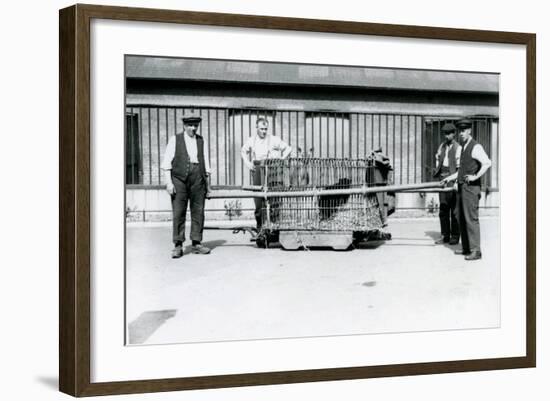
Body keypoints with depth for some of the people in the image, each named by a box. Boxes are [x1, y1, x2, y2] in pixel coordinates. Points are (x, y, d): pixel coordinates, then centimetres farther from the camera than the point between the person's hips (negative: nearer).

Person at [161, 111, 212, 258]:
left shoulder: (201, 141, 15)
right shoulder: (175, 140, 7)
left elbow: (206, 163, 17)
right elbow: (167, 163, 2)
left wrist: (207, 183, 11)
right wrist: (168, 182, -7)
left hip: (198, 180, 3)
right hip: (179, 179, -3)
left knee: (198, 212, 2)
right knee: (178, 212, -4)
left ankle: (196, 243, 9)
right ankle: (178, 245, -1)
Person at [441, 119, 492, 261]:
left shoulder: (475, 147, -10)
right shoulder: (464, 147, 19)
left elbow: (487, 163, -24)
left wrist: (476, 177, -23)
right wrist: (450, 177, 24)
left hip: (471, 187, -9)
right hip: (461, 187, 9)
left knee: (471, 218, -10)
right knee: (462, 218, 12)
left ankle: (475, 250, -9)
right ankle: (466, 248, 19)